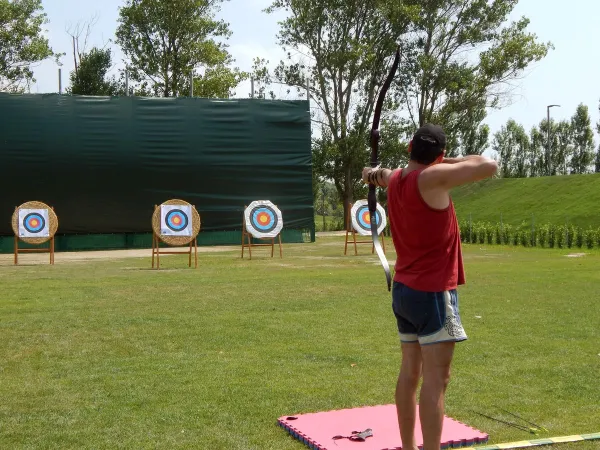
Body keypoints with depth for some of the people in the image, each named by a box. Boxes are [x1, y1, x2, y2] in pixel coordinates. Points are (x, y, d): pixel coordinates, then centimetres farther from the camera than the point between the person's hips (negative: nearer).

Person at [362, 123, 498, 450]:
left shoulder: (395, 179, 6)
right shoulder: (430, 178, -18)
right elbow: (490, 166, -20)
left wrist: (375, 173, 54)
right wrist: (451, 162, -3)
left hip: (403, 289, 8)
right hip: (432, 292, -8)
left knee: (410, 373, 13)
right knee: (436, 379, -6)